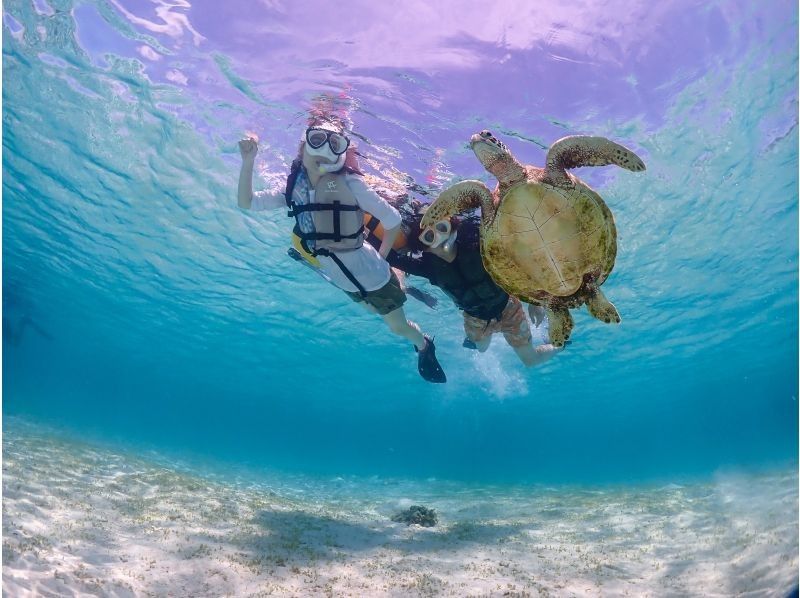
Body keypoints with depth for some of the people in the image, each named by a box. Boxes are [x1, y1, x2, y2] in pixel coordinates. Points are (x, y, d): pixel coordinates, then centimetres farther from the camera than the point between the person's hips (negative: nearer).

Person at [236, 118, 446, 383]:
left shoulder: (347, 182, -23)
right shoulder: (295, 189, -5)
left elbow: (392, 219, -20)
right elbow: (246, 202, -1)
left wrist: (380, 257, -11)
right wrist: (248, 161, -11)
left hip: (371, 274, -5)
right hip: (343, 281, 5)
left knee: (398, 327, 16)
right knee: (380, 311, 28)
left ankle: (425, 346, 46)